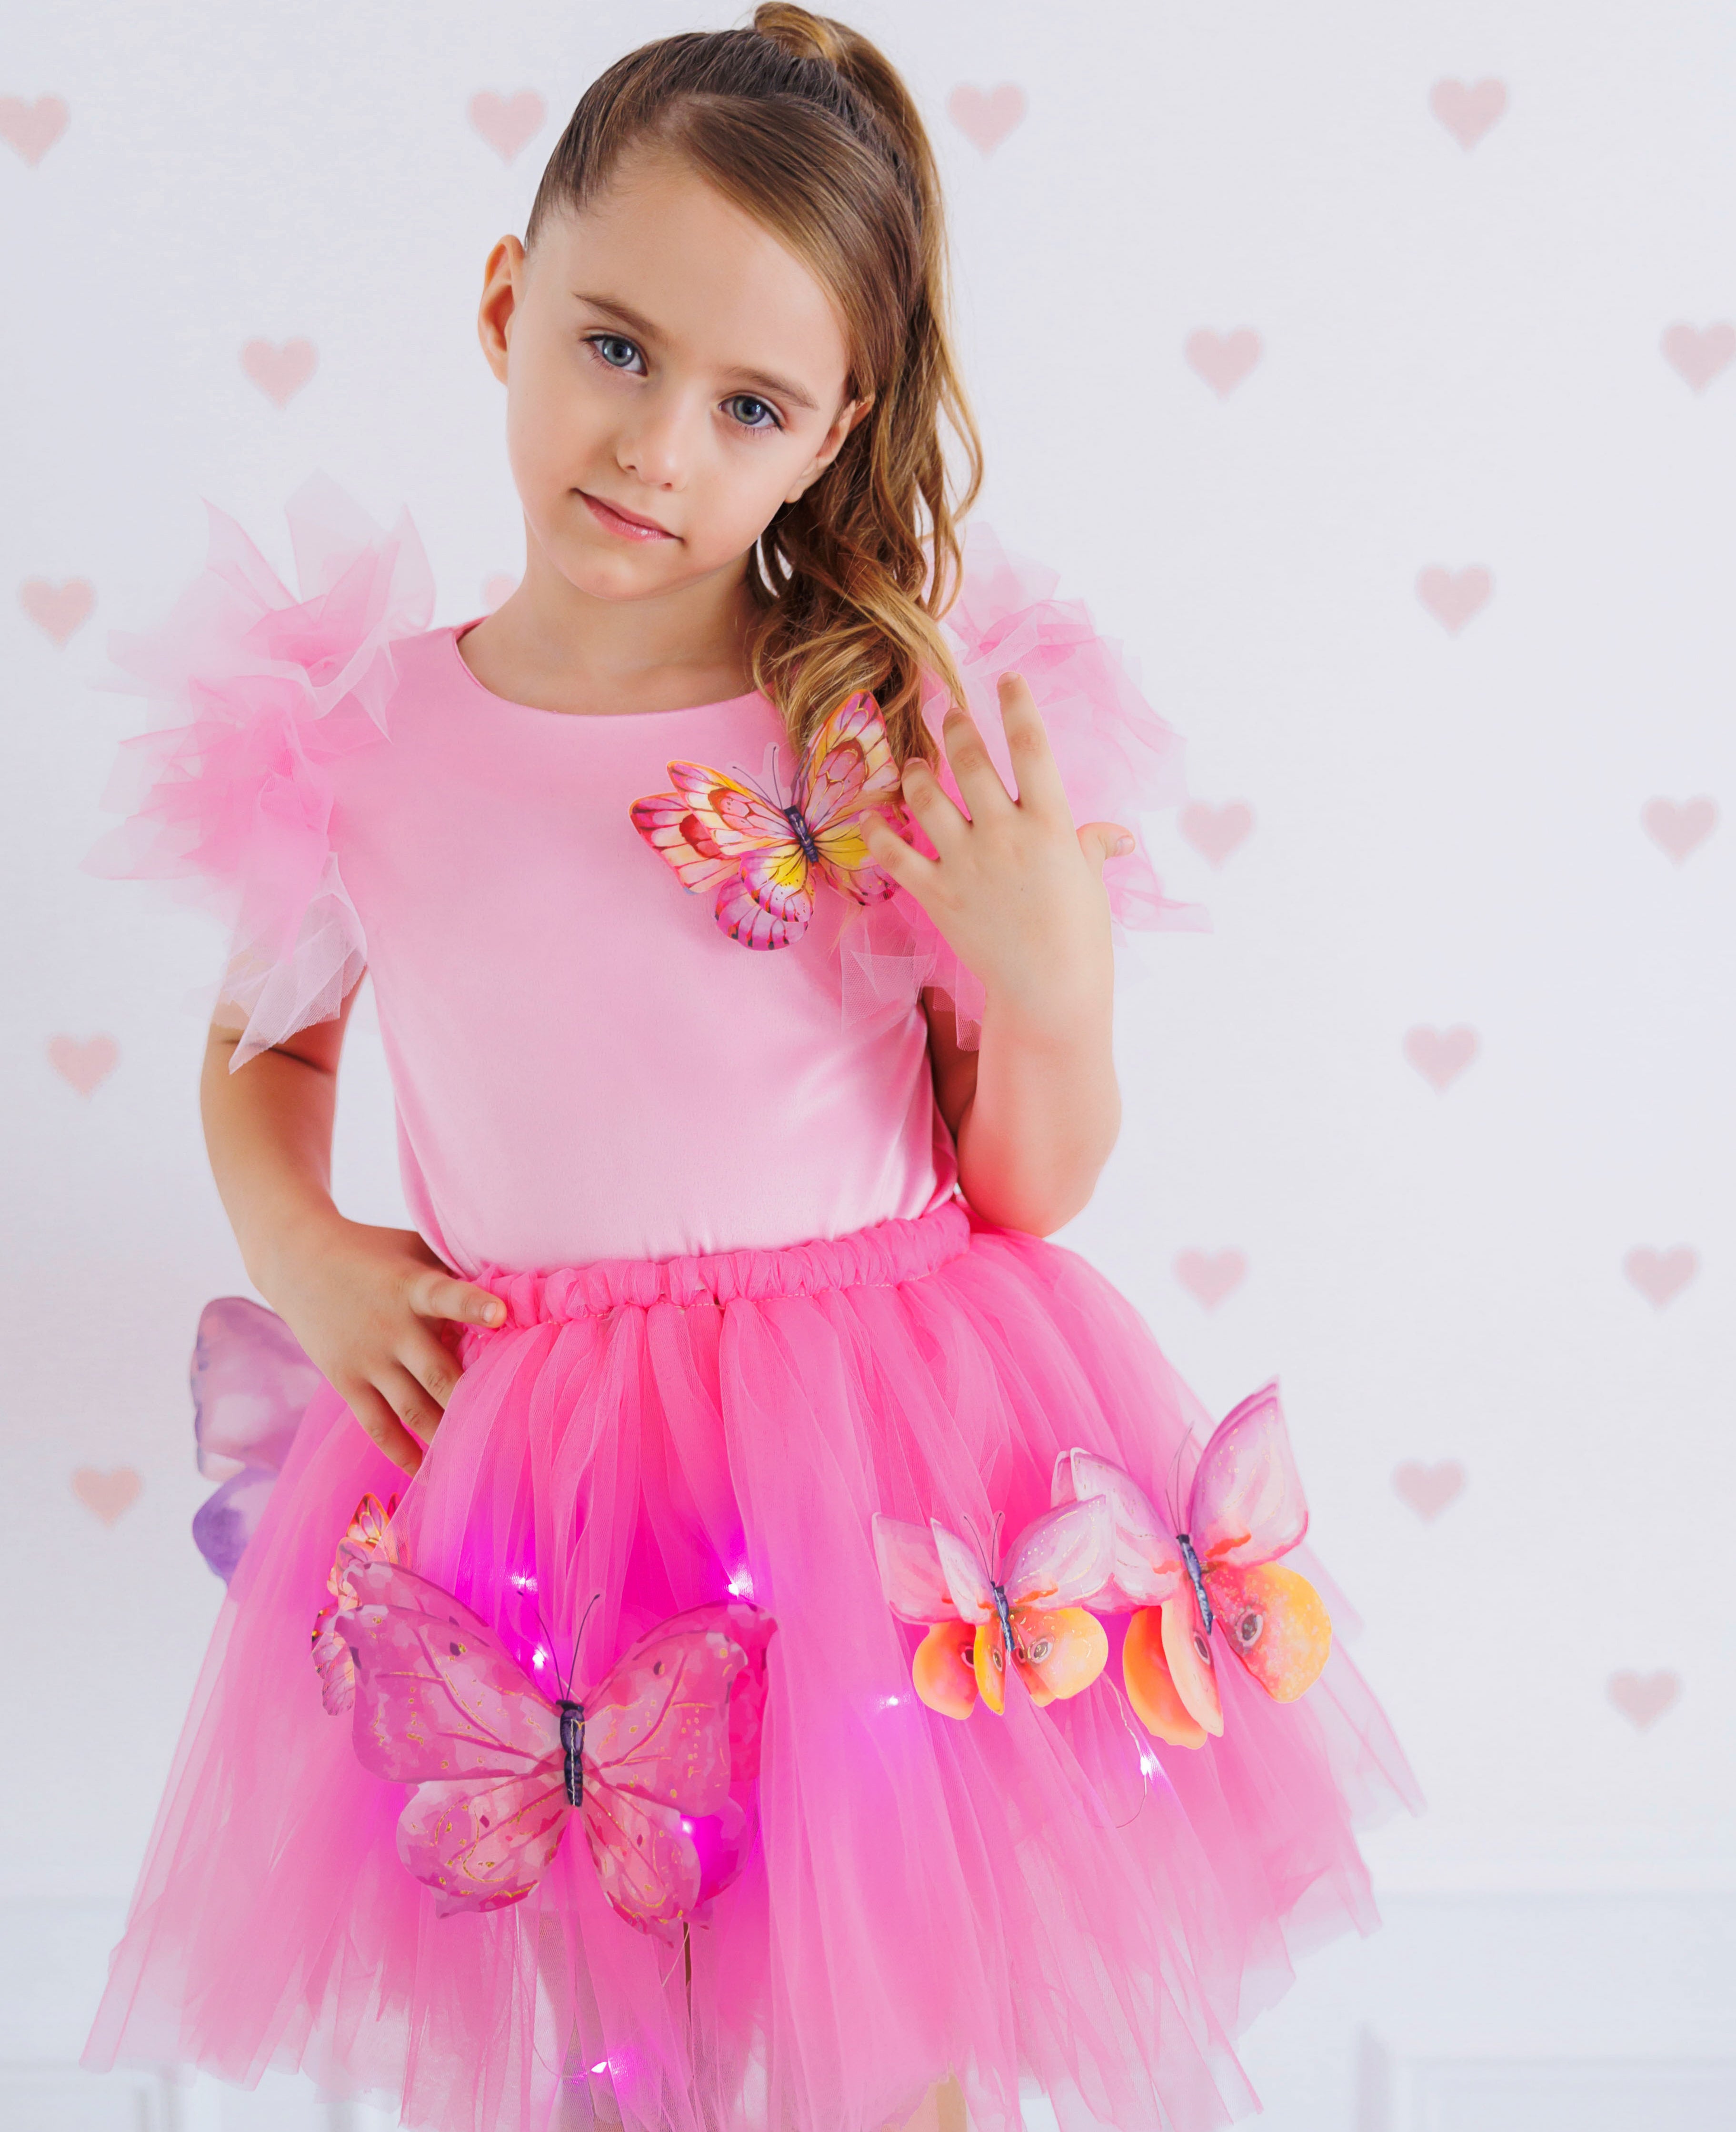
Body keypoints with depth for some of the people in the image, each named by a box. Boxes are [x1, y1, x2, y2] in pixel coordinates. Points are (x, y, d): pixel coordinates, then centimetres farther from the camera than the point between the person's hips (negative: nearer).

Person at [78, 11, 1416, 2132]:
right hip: (520, 1506, 1)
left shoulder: (912, 741, -9)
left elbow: (1033, 1195, -1)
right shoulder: (356, 745, -5)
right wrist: (300, 1258, -1)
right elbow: (259, 1046, 16)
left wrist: (1056, 988, -19)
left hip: (884, 1491, -1)